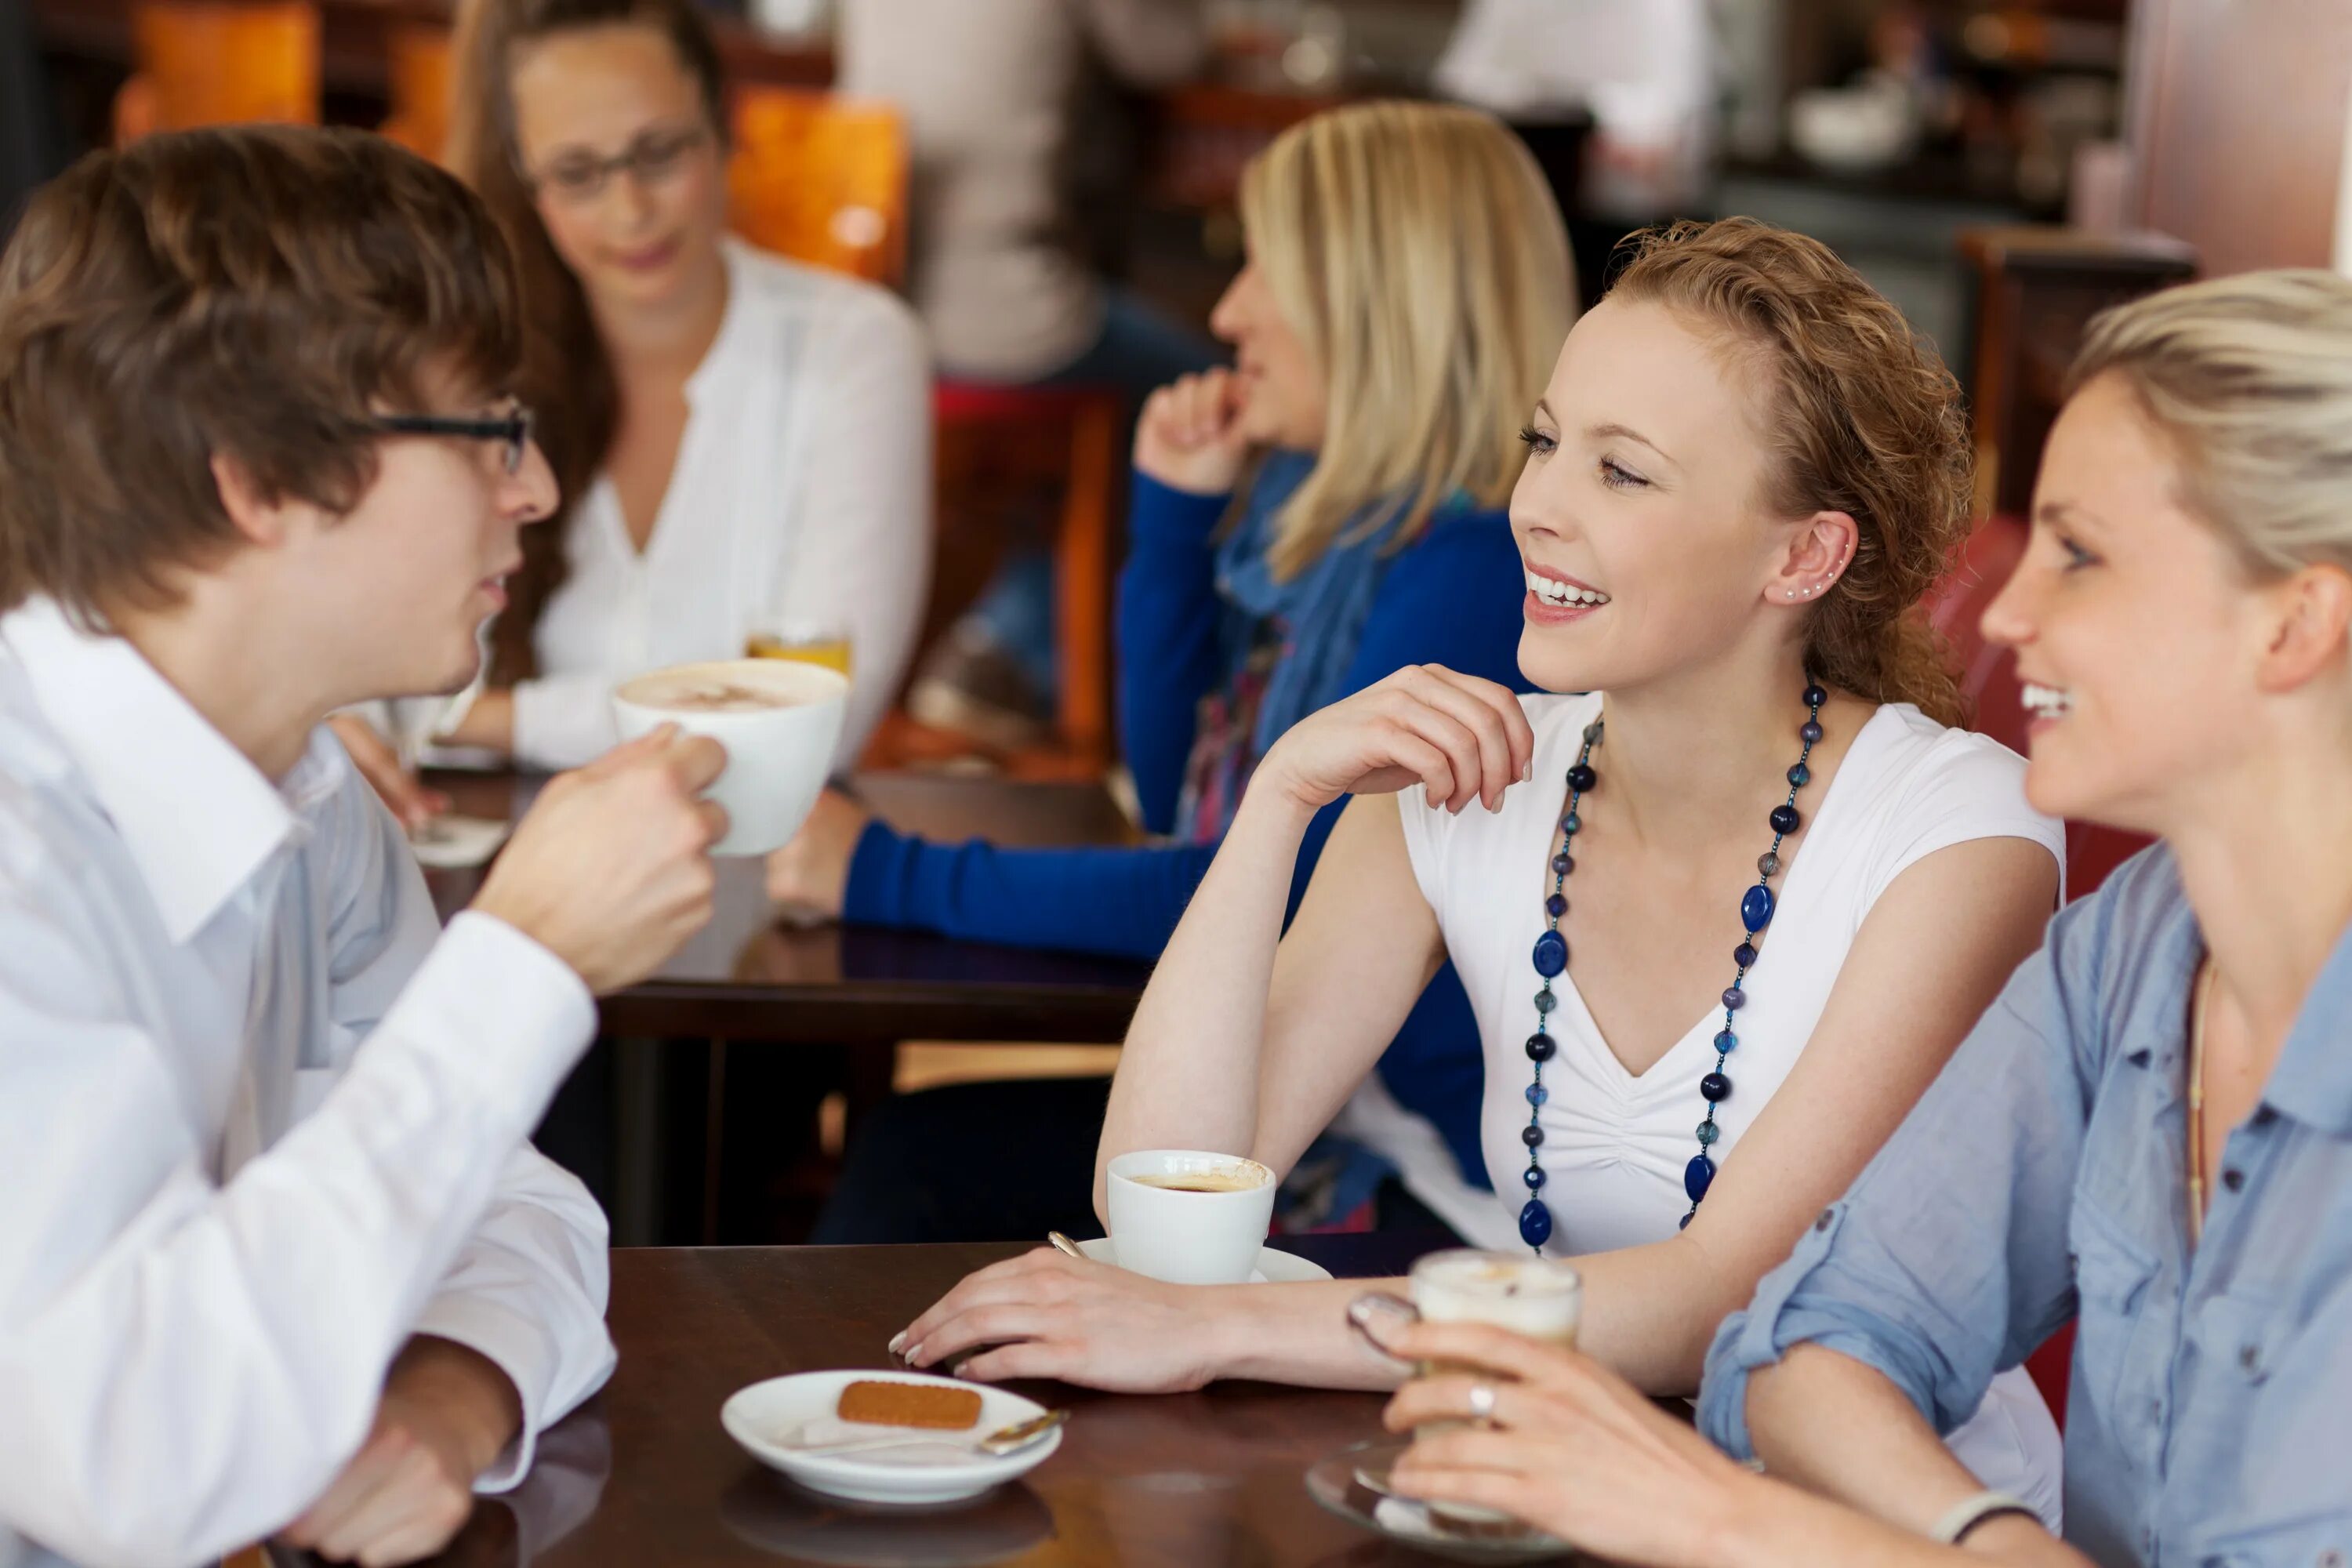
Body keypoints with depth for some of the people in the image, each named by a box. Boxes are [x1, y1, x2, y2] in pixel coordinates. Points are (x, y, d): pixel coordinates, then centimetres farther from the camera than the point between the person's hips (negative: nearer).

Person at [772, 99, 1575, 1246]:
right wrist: (1174, 516, 5)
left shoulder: (1469, 572, -21)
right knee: (909, 1159, -4)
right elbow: (1175, 793, 18)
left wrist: (899, 879, -19)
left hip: (1426, 1171, -8)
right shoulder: (1314, 506, 8)